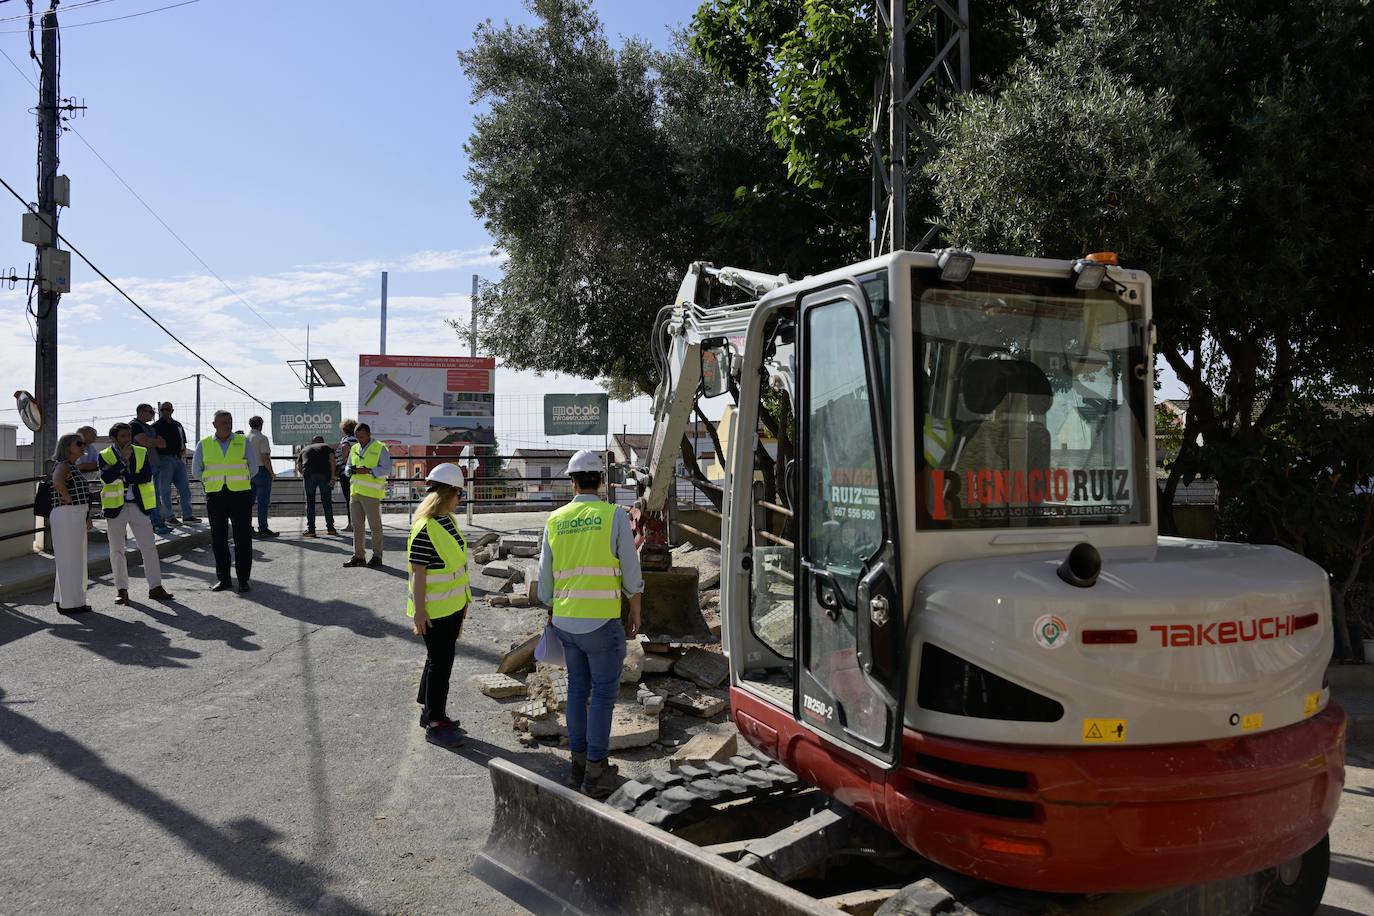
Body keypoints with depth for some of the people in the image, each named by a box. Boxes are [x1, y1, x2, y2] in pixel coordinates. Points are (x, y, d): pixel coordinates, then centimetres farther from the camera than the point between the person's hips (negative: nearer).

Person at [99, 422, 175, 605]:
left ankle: (155, 587, 4)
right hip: (116, 507, -1)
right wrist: (123, 459, -16)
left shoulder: (142, 452, 6)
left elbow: (147, 476, -8)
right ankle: (121, 589, 15)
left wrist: (123, 477, -14)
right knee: (117, 549, 6)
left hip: (140, 506, 1)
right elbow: (106, 477, -17)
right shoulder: (105, 456, 1)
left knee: (149, 547, 0)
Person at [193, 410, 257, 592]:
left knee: (243, 538, -2)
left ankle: (243, 579, 4)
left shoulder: (243, 442, 5)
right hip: (215, 496, 1)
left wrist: (239, 481, 10)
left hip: (240, 494, -1)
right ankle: (222, 579, 12)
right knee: (218, 538, 4)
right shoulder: (204, 444, 6)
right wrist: (213, 481, 9)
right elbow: (196, 470, 15)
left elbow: (253, 466, 10)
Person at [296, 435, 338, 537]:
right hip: (324, 473, -1)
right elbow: (332, 459, 4)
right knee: (327, 501, 9)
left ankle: (311, 530, 6)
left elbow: (298, 466, 20)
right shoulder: (326, 447, 23)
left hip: (309, 474, 1)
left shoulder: (305, 449, 29)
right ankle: (330, 528, 13)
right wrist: (333, 475, -1)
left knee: (310, 502, 8)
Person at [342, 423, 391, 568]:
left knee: (375, 526, -1)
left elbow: (386, 469, -9)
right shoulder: (354, 449, 17)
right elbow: (347, 468, 22)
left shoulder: (380, 448, -2)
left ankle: (377, 556, 5)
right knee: (357, 526, 9)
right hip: (355, 491, 6)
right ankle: (358, 556, 15)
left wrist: (368, 471, -21)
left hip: (371, 493, -6)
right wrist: (351, 470, -2)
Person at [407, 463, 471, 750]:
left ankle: (428, 709, 34)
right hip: (434, 610, -9)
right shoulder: (425, 529, -22)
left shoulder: (448, 521, 6)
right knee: (440, 664, 0)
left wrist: (464, 599, 21)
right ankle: (435, 724, 11)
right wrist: (419, 610, -20)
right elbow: (418, 573, -21)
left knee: (440, 659, 19)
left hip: (453, 605, 9)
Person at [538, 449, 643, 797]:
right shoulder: (615, 516, -9)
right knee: (604, 693, 5)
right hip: (600, 622, -5)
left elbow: (545, 576, 9)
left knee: (577, 690, 16)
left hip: (565, 621, 5)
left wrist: (550, 612, 23)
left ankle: (579, 764, 24)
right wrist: (636, 611, 7)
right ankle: (595, 772, 8)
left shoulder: (555, 520, 4)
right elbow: (631, 572, -7)